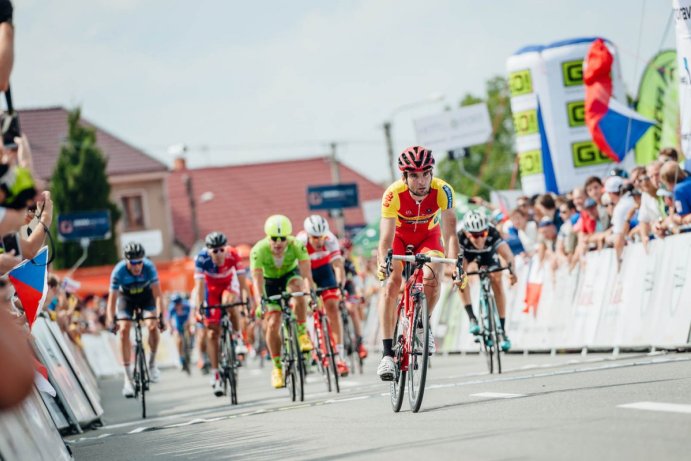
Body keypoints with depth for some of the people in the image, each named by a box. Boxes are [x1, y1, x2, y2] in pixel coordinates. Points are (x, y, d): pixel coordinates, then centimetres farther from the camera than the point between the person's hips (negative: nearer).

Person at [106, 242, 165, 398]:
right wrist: (111, 321, -47)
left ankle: (152, 362, 6)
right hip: (126, 297, 0)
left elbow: (158, 295, -33)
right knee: (124, 330, -19)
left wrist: (160, 316, -46)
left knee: (152, 326, -22)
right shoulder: (119, 271, -33)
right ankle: (128, 378, -14)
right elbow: (112, 299, -33)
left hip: (146, 296, 0)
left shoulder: (149, 267, -33)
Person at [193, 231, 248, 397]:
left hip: (229, 284, -1)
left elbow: (242, 279, -31)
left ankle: (237, 337, -14)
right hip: (211, 287, 1)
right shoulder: (202, 258, -31)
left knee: (229, 302, -37)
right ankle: (215, 374, 2)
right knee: (212, 332, -4)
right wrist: (199, 306, -43)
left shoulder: (233, 255, -30)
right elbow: (200, 284, -33)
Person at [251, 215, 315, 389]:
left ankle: (302, 334, -22)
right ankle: (277, 368, 4)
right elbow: (257, 281, -37)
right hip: (270, 281, 0)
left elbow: (306, 275, -36)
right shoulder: (259, 250, -33)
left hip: (290, 274, 0)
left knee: (297, 289, -36)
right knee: (272, 325, -11)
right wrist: (260, 304, -52)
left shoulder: (297, 245, -31)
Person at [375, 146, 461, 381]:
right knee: (391, 283, -22)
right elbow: (386, 237, -37)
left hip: (428, 236, 1)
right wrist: (382, 263, -55)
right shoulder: (393, 194, -34)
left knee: (432, 277, -25)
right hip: (400, 236, -1)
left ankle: (423, 324, 5)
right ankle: (388, 353, -21)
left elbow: (449, 233, -32)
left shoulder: (442, 191, -31)